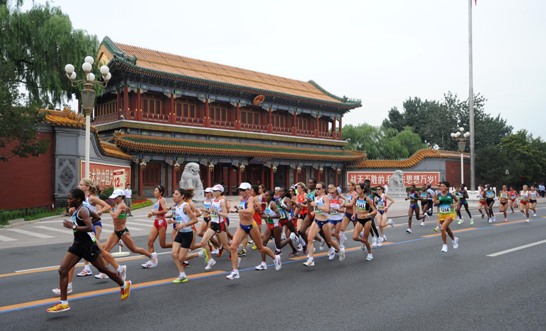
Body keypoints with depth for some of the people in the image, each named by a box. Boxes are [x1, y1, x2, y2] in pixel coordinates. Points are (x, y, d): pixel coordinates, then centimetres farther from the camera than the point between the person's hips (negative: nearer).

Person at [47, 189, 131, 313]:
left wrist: (73, 226, -26)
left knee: (103, 269, 6)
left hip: (88, 245, -9)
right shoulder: (76, 211, 10)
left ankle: (124, 285, 27)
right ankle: (63, 303, 5)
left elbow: (90, 227, -28)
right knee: (62, 270, -1)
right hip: (77, 244, 9)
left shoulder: (83, 211, -17)